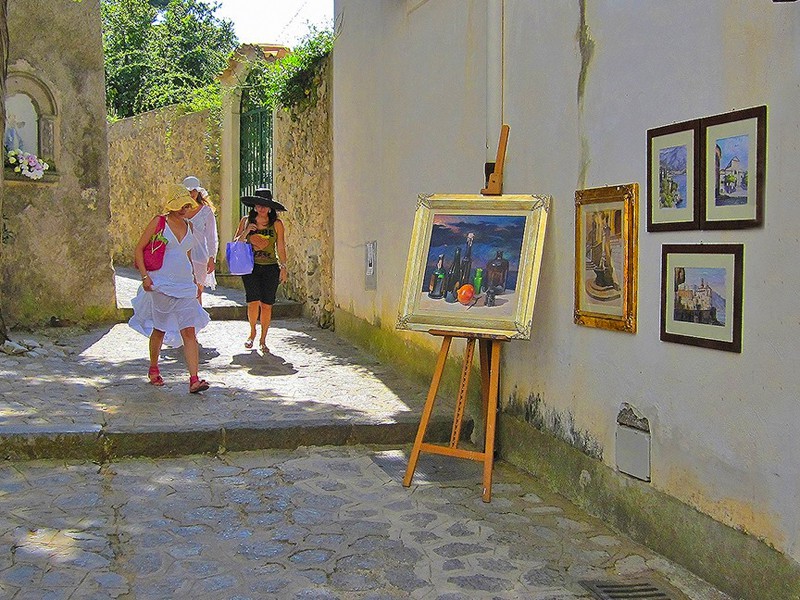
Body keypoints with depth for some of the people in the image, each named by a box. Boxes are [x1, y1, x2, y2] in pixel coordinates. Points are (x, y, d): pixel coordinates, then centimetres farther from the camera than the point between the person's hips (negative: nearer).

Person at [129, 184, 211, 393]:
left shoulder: (188, 225, 12)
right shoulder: (158, 223, -3)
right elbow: (139, 249, -2)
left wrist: (195, 281, 22)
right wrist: (144, 275, -13)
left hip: (185, 285, 4)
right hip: (162, 284, -4)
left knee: (190, 331, -7)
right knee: (159, 329, 9)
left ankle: (194, 379, -11)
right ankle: (153, 370, 31)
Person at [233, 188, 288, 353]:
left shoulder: (276, 224, 3)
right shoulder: (246, 221, 6)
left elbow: (280, 247, 7)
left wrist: (283, 267, 1)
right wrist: (246, 232, -8)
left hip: (270, 267, 0)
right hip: (250, 267, 0)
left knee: (266, 305, -1)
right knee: (253, 302, -12)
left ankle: (263, 340, 15)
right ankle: (252, 332, 15)